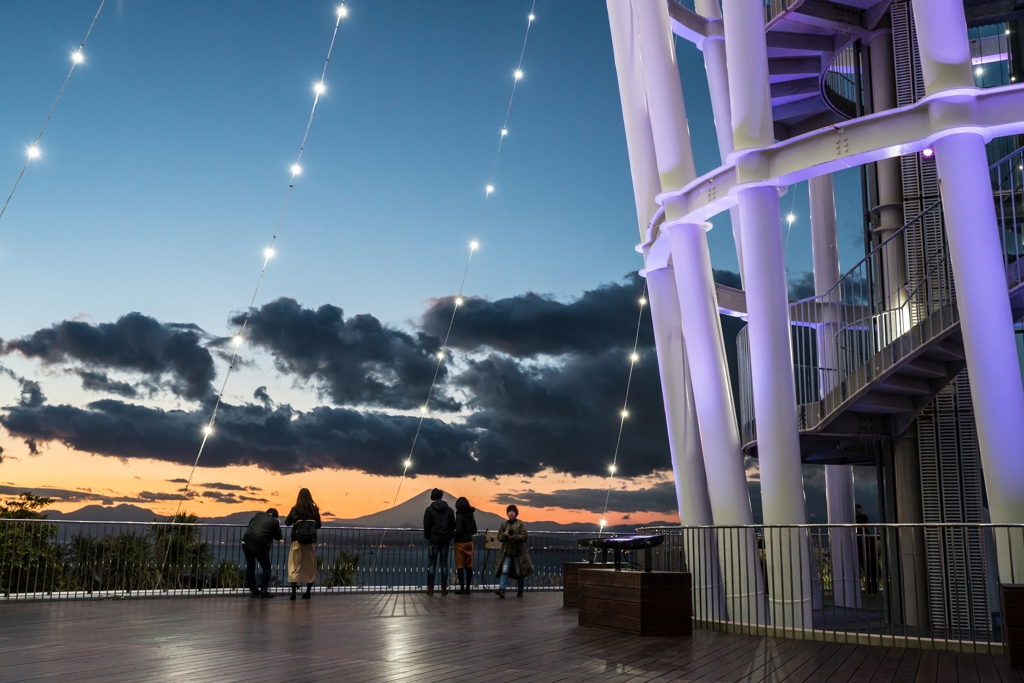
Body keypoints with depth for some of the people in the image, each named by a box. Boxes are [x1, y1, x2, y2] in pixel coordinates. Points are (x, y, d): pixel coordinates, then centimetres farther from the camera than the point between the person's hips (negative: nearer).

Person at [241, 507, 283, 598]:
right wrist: (278, 526, 31)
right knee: (266, 567, 12)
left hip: (246, 541, 5)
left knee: (250, 567, 18)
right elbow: (278, 537, 15)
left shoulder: (258, 515, 18)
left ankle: (253, 590, 24)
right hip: (259, 544, -4)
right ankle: (263, 591, 6)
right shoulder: (274, 521, 8)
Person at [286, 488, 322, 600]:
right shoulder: (315, 510, -1)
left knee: (295, 566, 1)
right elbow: (318, 525, 8)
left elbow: (287, 522, 8)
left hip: (298, 540, -2)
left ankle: (293, 592, -11)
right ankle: (308, 592, 18)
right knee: (310, 566, 12)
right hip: (311, 541, 2)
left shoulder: (295, 510, -4)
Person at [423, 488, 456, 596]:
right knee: (444, 564, 5)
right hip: (445, 540, 3)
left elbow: (426, 525, -5)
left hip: (434, 540, -3)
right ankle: (444, 588, 4)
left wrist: (427, 537, 8)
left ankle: (430, 588, -1)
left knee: (432, 564, 1)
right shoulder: (449, 510, 5)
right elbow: (453, 525, 7)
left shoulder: (430, 510, -5)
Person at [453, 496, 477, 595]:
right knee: (469, 566, 8)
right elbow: (474, 530, 10)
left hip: (460, 542, -6)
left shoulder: (459, 515, -13)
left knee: (460, 566, -1)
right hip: (469, 542, 6)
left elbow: (458, 530, -20)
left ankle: (462, 588, -1)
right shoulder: (471, 515, 7)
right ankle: (467, 588, 11)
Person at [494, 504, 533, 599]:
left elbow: (524, 537, -8)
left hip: (518, 552, -2)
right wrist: (505, 534, -13)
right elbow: (499, 537, 7)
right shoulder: (503, 524, 11)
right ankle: (501, 589, -21)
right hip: (507, 552, 2)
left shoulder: (521, 524, 1)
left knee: (519, 573, 4)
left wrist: (515, 537, -23)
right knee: (504, 571, -13)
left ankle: (520, 591, 17)